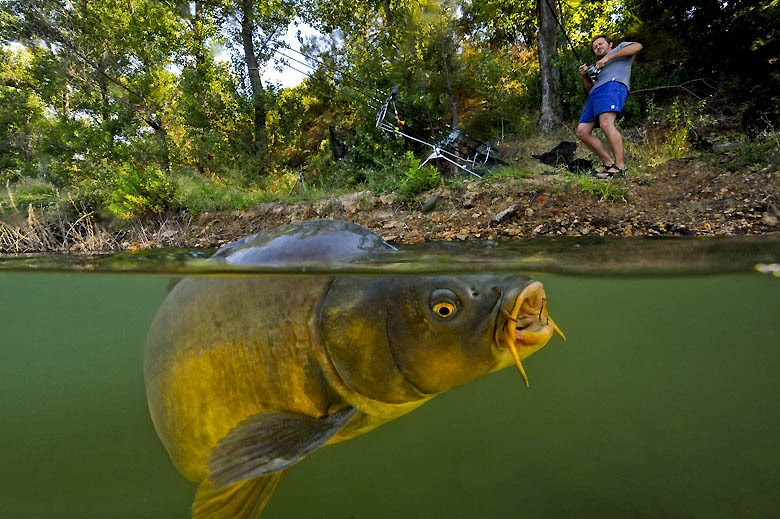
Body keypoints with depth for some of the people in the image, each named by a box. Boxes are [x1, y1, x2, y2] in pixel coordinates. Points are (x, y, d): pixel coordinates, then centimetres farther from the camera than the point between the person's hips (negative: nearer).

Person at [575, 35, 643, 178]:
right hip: (595, 94, 8)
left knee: (606, 124, -31)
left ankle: (620, 166, -33)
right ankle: (608, 163, -7)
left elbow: (637, 46, 5)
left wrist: (608, 57, 3)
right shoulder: (597, 67, 42)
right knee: (582, 132, -9)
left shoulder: (620, 48, 27)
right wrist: (585, 76, 13)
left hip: (612, 85, -8)